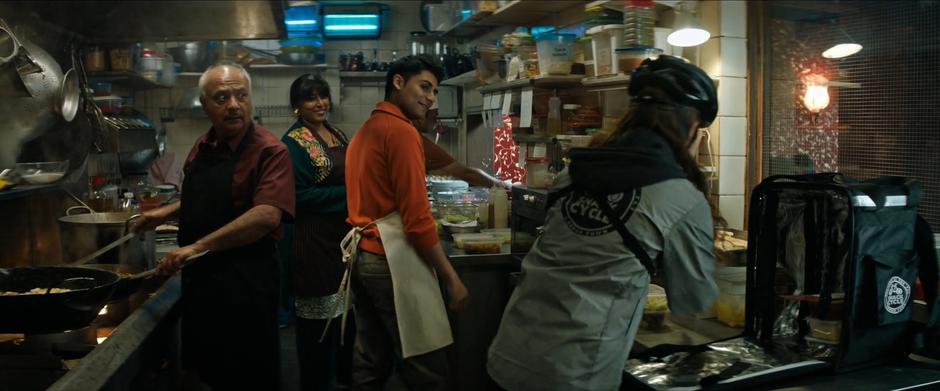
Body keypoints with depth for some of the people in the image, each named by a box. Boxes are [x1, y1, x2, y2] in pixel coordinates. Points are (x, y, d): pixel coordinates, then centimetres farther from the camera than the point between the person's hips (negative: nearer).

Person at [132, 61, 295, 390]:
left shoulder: (270, 151, -17)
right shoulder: (201, 147, 8)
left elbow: (267, 215, -30)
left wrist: (199, 246, -30)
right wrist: (168, 212, 15)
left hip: (245, 281, -7)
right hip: (199, 278, 8)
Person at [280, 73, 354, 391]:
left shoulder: (338, 136, 12)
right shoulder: (293, 143, -11)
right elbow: (299, 196, -17)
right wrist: (348, 195, -19)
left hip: (345, 234, 8)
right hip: (315, 240, -8)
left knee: (347, 313, 17)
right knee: (319, 318, 2)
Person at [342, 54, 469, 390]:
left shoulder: (364, 131, 16)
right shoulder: (401, 131, -12)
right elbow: (416, 218, -18)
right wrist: (451, 277, -12)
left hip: (362, 255, 10)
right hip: (393, 260, -10)